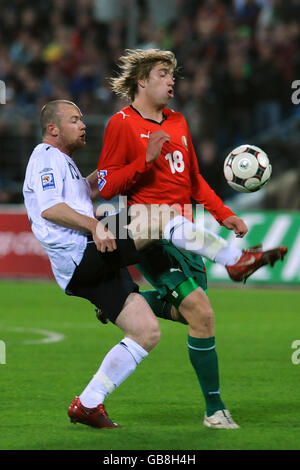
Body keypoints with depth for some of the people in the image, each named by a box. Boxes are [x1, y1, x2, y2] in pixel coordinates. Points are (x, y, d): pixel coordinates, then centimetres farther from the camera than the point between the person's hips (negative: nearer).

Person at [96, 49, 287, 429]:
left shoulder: (177, 123, 17)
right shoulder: (122, 123, -5)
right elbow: (106, 186, -8)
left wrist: (223, 214, 13)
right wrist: (146, 160, -20)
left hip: (183, 233, 8)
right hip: (148, 235, -8)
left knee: (185, 311, 12)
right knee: (200, 312, -15)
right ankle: (214, 409, -7)